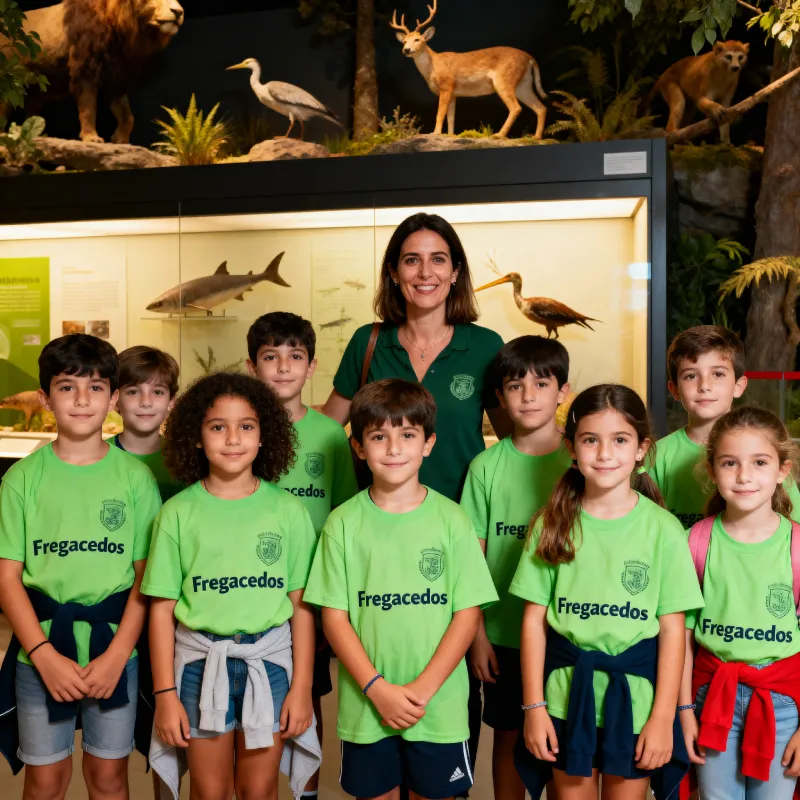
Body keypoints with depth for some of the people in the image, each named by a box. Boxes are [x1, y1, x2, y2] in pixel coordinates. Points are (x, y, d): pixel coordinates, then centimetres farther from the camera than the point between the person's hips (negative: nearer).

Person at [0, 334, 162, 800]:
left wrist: (117, 654, -11)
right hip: (40, 652, 0)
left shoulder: (136, 477, -3)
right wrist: (45, 654, -12)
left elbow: (147, 576, -2)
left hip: (115, 649, 0)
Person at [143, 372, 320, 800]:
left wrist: (301, 686, -2)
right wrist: (165, 693, -3)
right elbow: (162, 608, -1)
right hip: (201, 660, 0)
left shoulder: (288, 510, -3)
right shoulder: (179, 512, -4)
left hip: (269, 660, 0)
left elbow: (301, 605, -1)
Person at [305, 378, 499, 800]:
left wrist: (423, 688, -12)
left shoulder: (451, 520, -5)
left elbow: (467, 613, -5)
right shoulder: (343, 523, -3)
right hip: (365, 704, 1)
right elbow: (334, 615, -3)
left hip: (438, 704, 0)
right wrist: (377, 688, -11)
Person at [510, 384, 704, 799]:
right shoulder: (553, 523, -4)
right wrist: (534, 706, -3)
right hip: (567, 694, 1)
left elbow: (672, 628, -5)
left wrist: (664, 716, -6)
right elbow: (534, 618, -2)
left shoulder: (663, 529, -8)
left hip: (635, 697, -1)